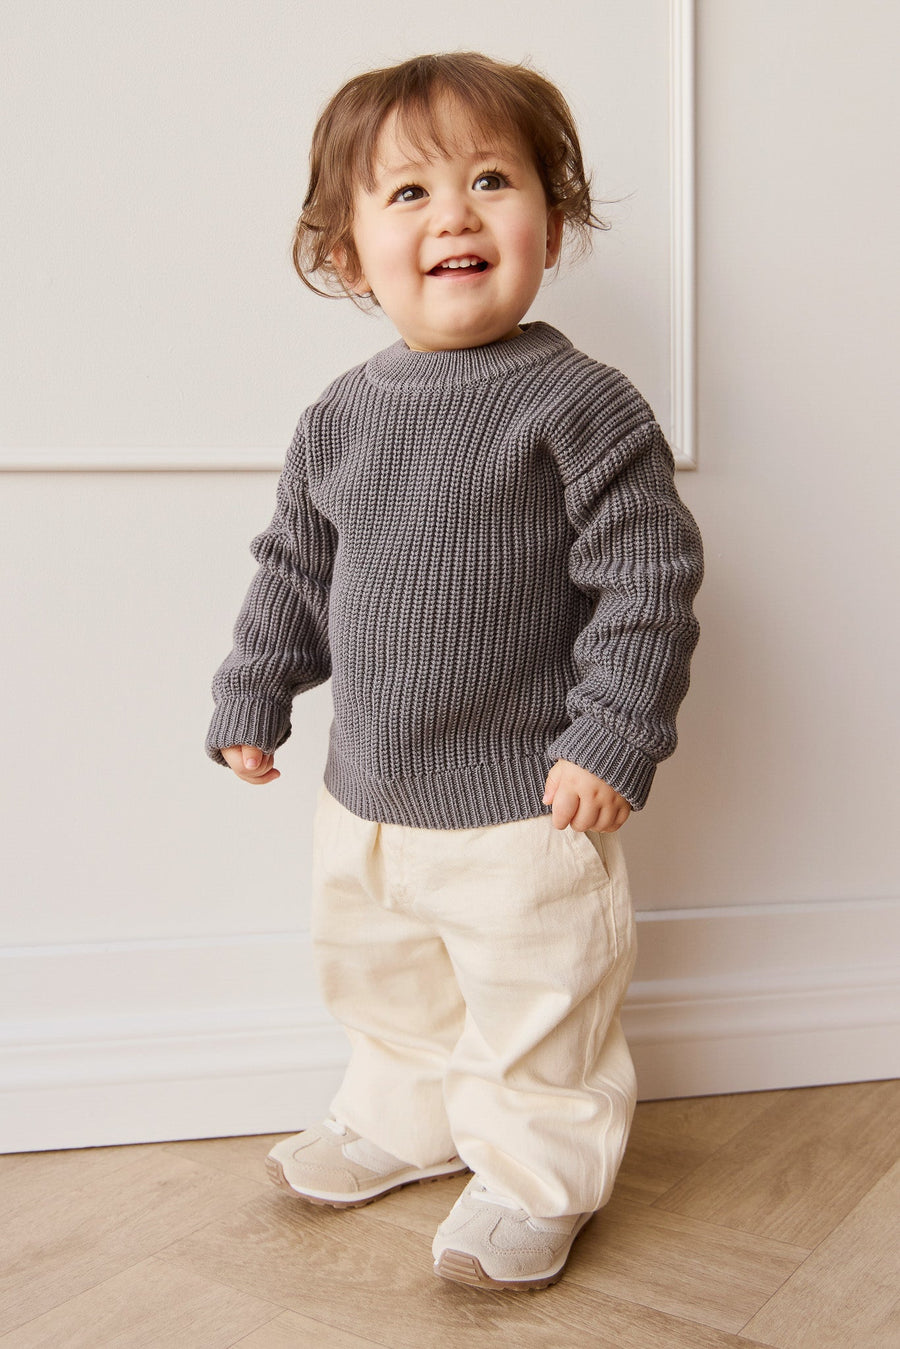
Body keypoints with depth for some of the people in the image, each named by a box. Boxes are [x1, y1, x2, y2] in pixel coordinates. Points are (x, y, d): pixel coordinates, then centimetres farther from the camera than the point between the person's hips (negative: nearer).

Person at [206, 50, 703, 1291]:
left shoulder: (577, 403, -14)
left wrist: (613, 735, -18)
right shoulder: (341, 418, 2)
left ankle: (536, 1177, 32)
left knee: (539, 1007, 8)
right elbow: (295, 568, 13)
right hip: (366, 796, 6)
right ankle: (405, 1119, 48)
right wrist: (253, 694, 13)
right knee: (380, 986, 24)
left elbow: (649, 573, -15)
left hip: (527, 808, -6)